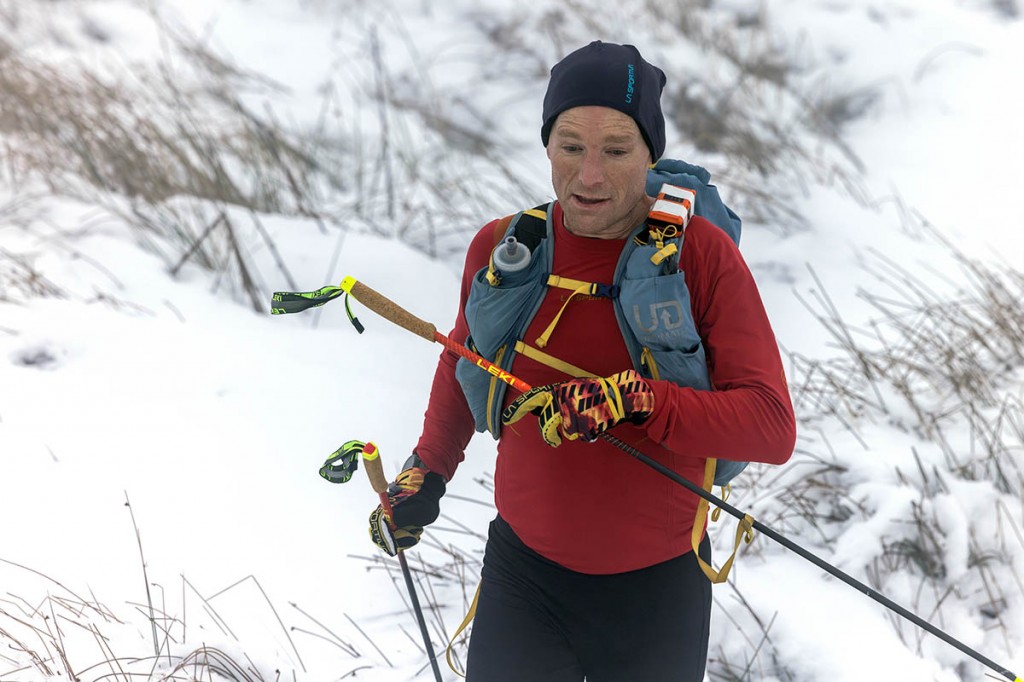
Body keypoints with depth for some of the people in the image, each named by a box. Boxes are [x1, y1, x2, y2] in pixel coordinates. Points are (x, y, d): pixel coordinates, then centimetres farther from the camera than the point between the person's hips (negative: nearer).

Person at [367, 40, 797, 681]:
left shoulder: (702, 255, -13)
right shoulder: (501, 248, -4)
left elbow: (773, 427, -19)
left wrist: (631, 401, -29)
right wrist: (426, 474, 23)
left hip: (656, 585, -1)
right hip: (525, 574, 2)